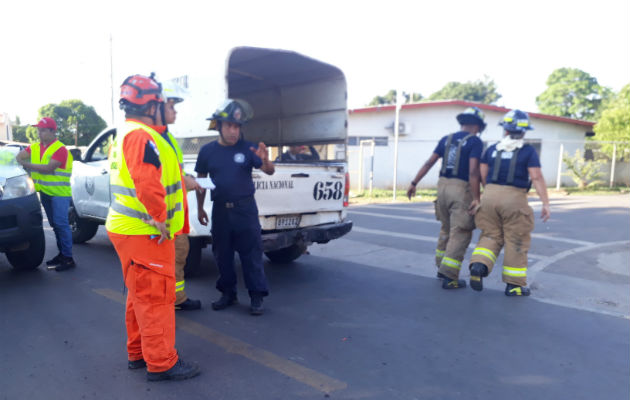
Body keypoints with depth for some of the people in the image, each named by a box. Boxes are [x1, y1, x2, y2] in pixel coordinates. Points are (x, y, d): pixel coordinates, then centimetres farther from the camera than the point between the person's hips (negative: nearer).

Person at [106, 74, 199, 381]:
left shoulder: (125, 134, 17)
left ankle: (139, 352, 32)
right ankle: (162, 363, 9)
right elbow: (147, 181, -31)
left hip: (128, 228, 11)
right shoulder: (142, 136, -18)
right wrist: (160, 218, -24)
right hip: (145, 233, -11)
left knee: (141, 296, 19)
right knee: (156, 298, -2)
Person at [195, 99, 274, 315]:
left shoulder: (247, 148, -3)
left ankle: (256, 297, 10)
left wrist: (265, 160, -28)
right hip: (220, 209, 3)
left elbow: (269, 171, -5)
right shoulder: (207, 151, 4)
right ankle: (228, 293, 28)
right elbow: (201, 180, 12)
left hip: (245, 208, -2)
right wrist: (200, 208, 11)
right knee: (222, 253, 12)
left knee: (251, 253, 0)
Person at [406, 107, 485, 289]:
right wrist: (476, 198, -15)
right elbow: (473, 171, -15)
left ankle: (441, 268, 30)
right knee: (460, 234, -1)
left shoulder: (446, 139, 12)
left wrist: (414, 183, 12)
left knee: (446, 229, 21)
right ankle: (450, 277, -1)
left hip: (443, 186, 6)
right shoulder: (475, 141, -5)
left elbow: (429, 162, 8)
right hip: (461, 189, -6)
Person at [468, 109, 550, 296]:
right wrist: (546, 204, -8)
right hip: (515, 199, -3)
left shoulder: (492, 149, 7)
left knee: (490, 236, 12)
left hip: (490, 196, 3)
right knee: (516, 242, 7)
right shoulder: (528, 151, -2)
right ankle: (514, 284, 14)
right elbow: (536, 177, -9)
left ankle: (478, 265, -13)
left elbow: (482, 175, 5)